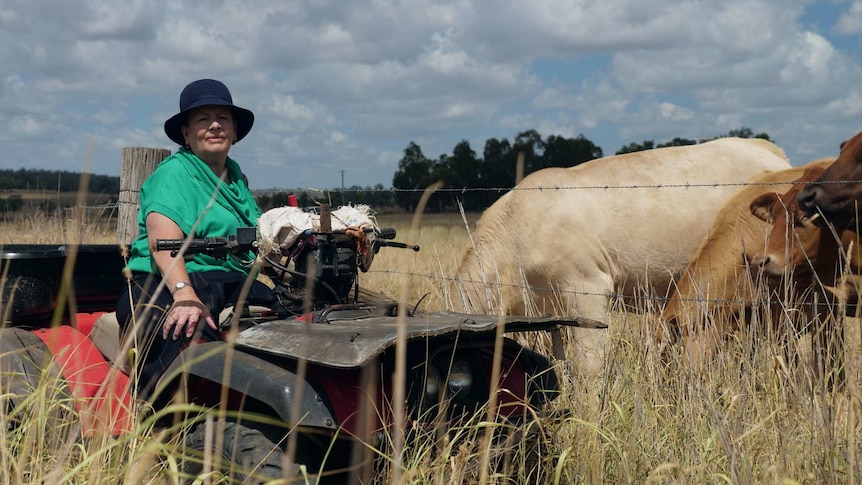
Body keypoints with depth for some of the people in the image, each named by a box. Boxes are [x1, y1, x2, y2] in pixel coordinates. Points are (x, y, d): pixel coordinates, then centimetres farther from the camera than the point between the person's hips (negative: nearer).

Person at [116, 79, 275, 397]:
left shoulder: (234, 174, 24)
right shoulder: (174, 174, -1)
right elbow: (162, 240, -18)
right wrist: (184, 294, -34)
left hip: (233, 287, 7)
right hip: (168, 286, -7)